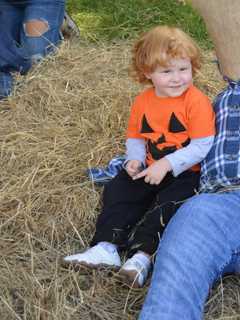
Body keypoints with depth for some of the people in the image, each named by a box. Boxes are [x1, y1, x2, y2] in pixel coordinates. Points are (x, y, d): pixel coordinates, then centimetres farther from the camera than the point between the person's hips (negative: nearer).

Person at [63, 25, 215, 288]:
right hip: (151, 168, 6)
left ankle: (142, 254, -34)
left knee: (171, 203, -30)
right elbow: (135, 138, 15)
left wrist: (166, 164, -25)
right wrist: (135, 159, -8)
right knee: (116, 190, -9)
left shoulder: (196, 101, -15)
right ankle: (106, 247, -19)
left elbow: (202, 146, -19)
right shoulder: (142, 102, 3)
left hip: (187, 172, -6)